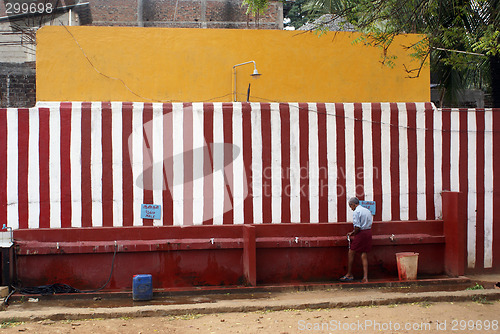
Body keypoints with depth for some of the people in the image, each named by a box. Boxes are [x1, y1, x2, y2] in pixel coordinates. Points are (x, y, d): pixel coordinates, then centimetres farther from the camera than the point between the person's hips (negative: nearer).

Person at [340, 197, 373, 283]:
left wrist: (353, 235, -3)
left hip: (361, 234, -8)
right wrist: (352, 232, 20)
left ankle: (349, 275, 13)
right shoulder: (367, 211, 15)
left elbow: (357, 227, -19)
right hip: (368, 232, 8)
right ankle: (365, 278, 5)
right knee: (364, 255, 9)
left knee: (351, 253, 6)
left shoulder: (356, 212, -12)